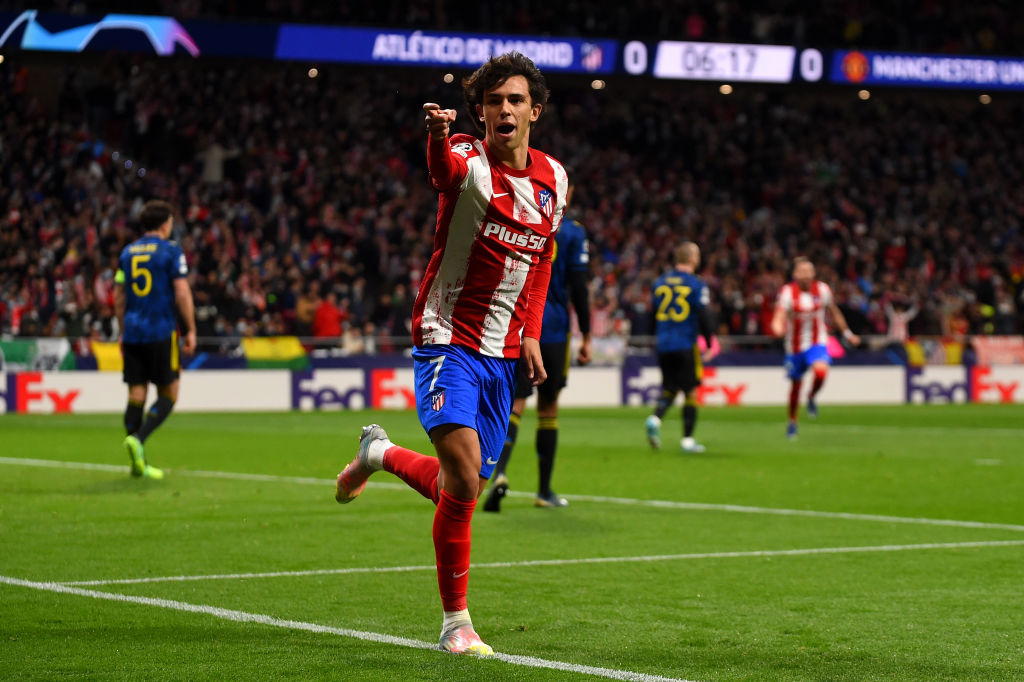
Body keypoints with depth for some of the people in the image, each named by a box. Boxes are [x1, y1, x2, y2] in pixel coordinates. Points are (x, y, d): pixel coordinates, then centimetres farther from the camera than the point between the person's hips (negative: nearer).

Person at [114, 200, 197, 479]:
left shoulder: (128, 252, 12)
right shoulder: (171, 251, -4)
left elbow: (118, 296, 14)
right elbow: (182, 294, -9)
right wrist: (191, 330, -3)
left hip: (132, 333, 5)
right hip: (161, 332, -5)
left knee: (136, 396, 6)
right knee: (168, 395, 4)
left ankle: (138, 463, 3)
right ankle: (138, 439, -18)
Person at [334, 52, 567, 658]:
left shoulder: (553, 180, 7)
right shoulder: (469, 160, -12)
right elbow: (444, 169, -39)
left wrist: (531, 333, 12)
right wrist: (439, 136, -63)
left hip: (503, 353, 6)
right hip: (447, 340, -6)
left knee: (461, 491, 10)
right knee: (464, 473, -24)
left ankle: (381, 454, 39)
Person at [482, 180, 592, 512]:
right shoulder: (572, 233, -2)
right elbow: (578, 289, -6)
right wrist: (586, 338, 1)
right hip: (553, 329, -1)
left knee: (514, 403, -3)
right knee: (548, 407, 10)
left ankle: (499, 473, -29)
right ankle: (544, 491, 17)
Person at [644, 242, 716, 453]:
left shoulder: (660, 282, 8)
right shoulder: (696, 285, -7)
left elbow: (652, 315, 13)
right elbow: (703, 317, -11)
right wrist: (709, 346, -2)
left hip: (663, 346, 5)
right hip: (686, 346, -5)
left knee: (669, 389, 15)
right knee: (690, 392, 5)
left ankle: (655, 418, -12)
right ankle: (687, 439, 5)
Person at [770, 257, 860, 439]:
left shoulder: (822, 290, -6)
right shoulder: (788, 292, -14)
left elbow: (834, 313, 10)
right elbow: (778, 319, -22)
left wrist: (847, 333, 18)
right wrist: (778, 328, -46)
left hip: (817, 343, 0)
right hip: (795, 346, 0)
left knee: (821, 371, -30)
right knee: (795, 385, 12)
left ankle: (811, 398, 4)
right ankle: (792, 422, 37)